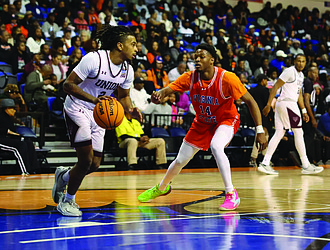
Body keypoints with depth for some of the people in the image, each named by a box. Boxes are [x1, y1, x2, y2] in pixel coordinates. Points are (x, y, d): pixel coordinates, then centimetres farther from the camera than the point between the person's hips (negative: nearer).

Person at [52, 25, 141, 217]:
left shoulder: (127, 70, -2)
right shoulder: (94, 59, -22)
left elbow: (124, 96, 13)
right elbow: (68, 84, -21)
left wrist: (131, 110, -9)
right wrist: (94, 99, -33)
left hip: (99, 114, 7)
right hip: (77, 109, -7)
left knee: (95, 165, 2)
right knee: (86, 160, -14)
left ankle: (64, 176, 34)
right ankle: (67, 200, 8)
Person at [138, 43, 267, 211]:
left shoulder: (226, 78, -29)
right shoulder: (190, 78, -18)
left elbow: (250, 101, -23)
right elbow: (168, 89, -21)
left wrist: (260, 131, -28)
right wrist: (159, 94, -48)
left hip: (226, 120, -4)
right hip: (202, 122, 4)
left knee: (216, 146, -36)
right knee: (180, 160, 11)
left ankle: (231, 194, -24)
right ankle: (161, 188, 41)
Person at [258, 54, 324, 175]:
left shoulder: (301, 75, 19)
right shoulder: (290, 71, -11)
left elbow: (299, 94, 26)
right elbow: (276, 86, -13)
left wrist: (304, 111, 22)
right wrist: (269, 104, -18)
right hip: (287, 103, -9)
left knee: (279, 133, 5)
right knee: (298, 133, -5)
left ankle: (265, 164, 2)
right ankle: (306, 166, -1)